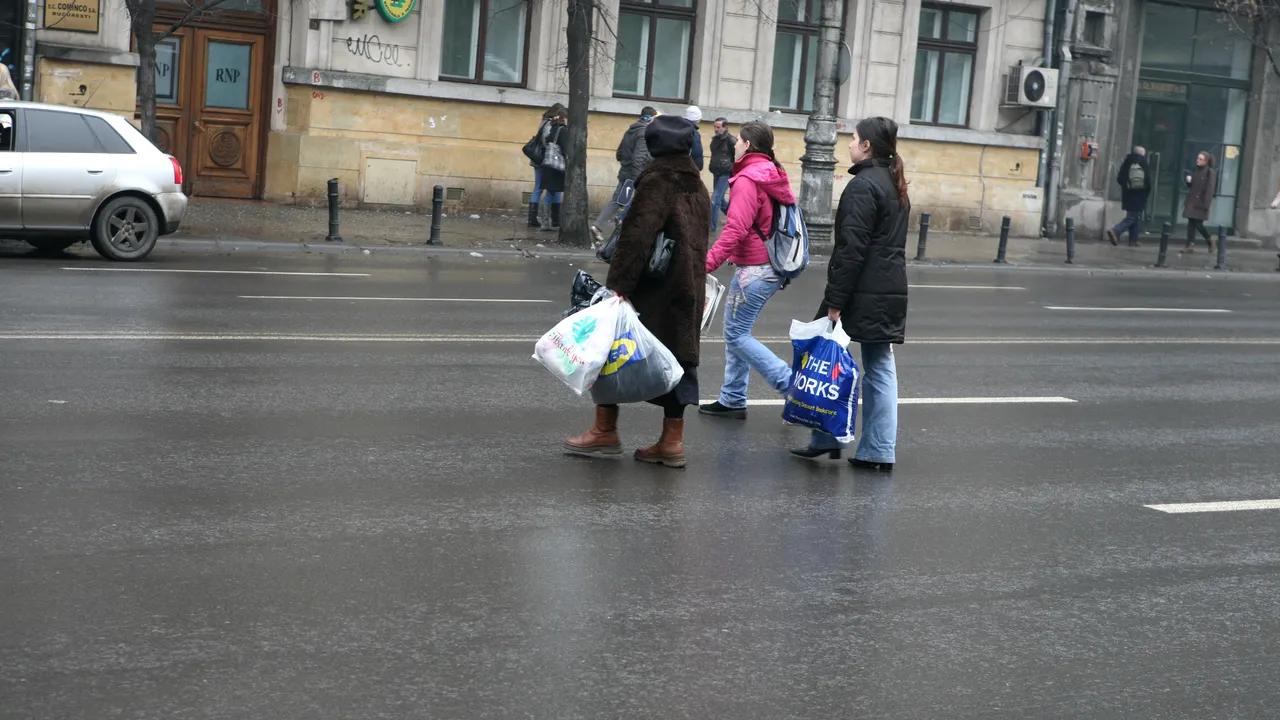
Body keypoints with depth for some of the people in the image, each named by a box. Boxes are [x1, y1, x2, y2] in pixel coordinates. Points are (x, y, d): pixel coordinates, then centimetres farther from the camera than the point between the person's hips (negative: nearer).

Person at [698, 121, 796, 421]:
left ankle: (790, 384, -5)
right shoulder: (775, 177, 13)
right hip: (773, 267, 9)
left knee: (736, 334, -2)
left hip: (754, 269, -9)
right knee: (736, 331, 15)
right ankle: (733, 400, 19)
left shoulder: (747, 180, -15)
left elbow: (735, 230, -24)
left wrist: (706, 264, -25)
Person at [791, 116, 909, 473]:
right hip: (891, 292, 8)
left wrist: (835, 300, -17)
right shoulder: (895, 186, 16)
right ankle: (879, 451, 7)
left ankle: (827, 439, 7)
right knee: (881, 368, 7)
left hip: (863, 293, -8)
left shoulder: (863, 185, -13)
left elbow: (852, 248, -18)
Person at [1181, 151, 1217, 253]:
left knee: (1198, 224, -7)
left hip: (1201, 202, -7)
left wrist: (1206, 204, -20)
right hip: (1192, 201, 7)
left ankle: (1209, 240, 16)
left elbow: (1210, 189, -14)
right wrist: (1188, 181, 0)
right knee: (1191, 223, 2)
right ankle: (1190, 245, 3)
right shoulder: (1196, 171, 14)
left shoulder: (1210, 172, -8)